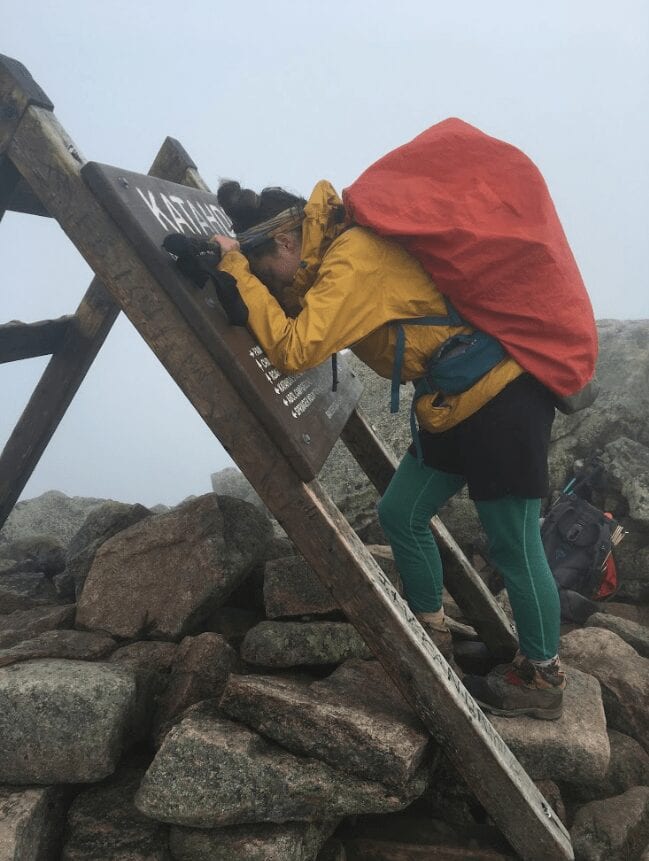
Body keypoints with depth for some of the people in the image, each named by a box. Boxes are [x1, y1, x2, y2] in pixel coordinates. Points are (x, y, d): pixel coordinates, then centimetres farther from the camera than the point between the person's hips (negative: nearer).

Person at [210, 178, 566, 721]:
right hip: (456, 404, 10)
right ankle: (432, 635, 28)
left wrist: (237, 269, -22)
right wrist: (241, 272, -3)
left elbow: (294, 350, -28)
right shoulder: (342, 250, 9)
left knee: (514, 546, 1)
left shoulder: (354, 259, -21)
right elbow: (297, 316, 11)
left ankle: (543, 679, 20)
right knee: (401, 515, 11)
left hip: (503, 398, -10)